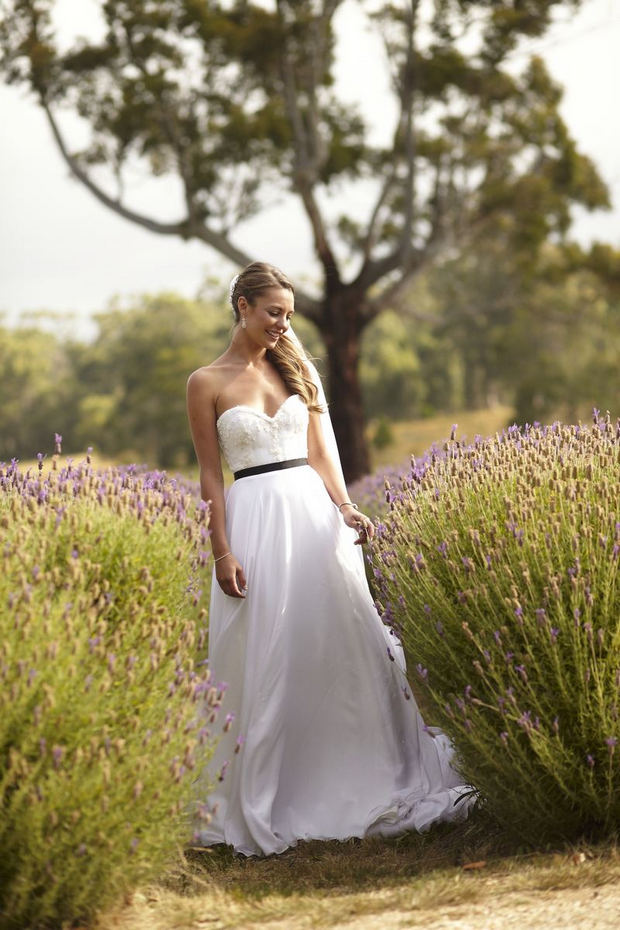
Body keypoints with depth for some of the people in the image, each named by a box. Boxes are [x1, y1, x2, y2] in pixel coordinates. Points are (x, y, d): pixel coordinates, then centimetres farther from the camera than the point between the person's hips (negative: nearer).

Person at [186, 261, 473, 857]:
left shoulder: (298, 370, 11)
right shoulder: (207, 384, 2)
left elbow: (321, 452, 11)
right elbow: (210, 476, 0)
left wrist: (345, 508, -5)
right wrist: (222, 552, -7)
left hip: (314, 513, 3)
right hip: (255, 523, -3)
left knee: (345, 644, 3)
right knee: (266, 663, 0)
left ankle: (381, 785, 14)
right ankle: (264, 806, 12)